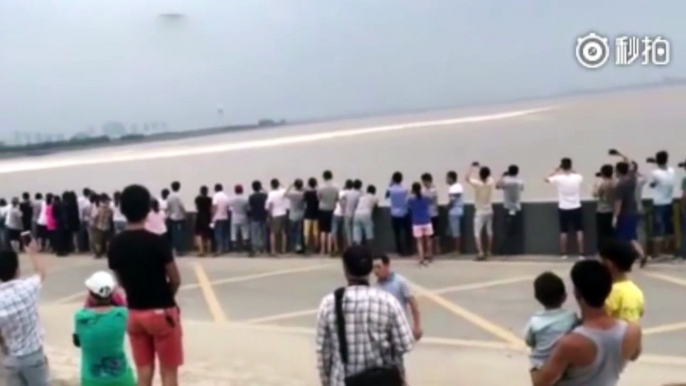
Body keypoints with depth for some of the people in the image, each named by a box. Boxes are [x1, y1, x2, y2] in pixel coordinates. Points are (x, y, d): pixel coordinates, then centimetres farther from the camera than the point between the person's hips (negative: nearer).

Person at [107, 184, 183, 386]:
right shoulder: (158, 241, -17)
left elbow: (121, 281, 8)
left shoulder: (116, 244, -2)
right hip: (162, 311, -5)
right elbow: (175, 280, -9)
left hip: (135, 312, 5)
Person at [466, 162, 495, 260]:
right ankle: (488, 251, 25)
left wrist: (473, 167, -3)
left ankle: (480, 252, -17)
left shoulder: (477, 183, -21)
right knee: (489, 232, 16)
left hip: (479, 212, -5)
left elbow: (467, 178, -8)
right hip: (489, 211, 5)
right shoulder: (491, 182, -8)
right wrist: (481, 167, 11)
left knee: (477, 233, -5)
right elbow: (488, 176, 15)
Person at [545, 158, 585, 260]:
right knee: (579, 231, 6)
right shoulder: (578, 178, -7)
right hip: (576, 208, 0)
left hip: (563, 209, 0)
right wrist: (572, 171, 17)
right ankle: (581, 253, 4)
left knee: (564, 232, 8)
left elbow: (547, 179, 8)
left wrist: (556, 171, 13)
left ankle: (564, 254, 11)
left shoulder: (558, 178, -12)